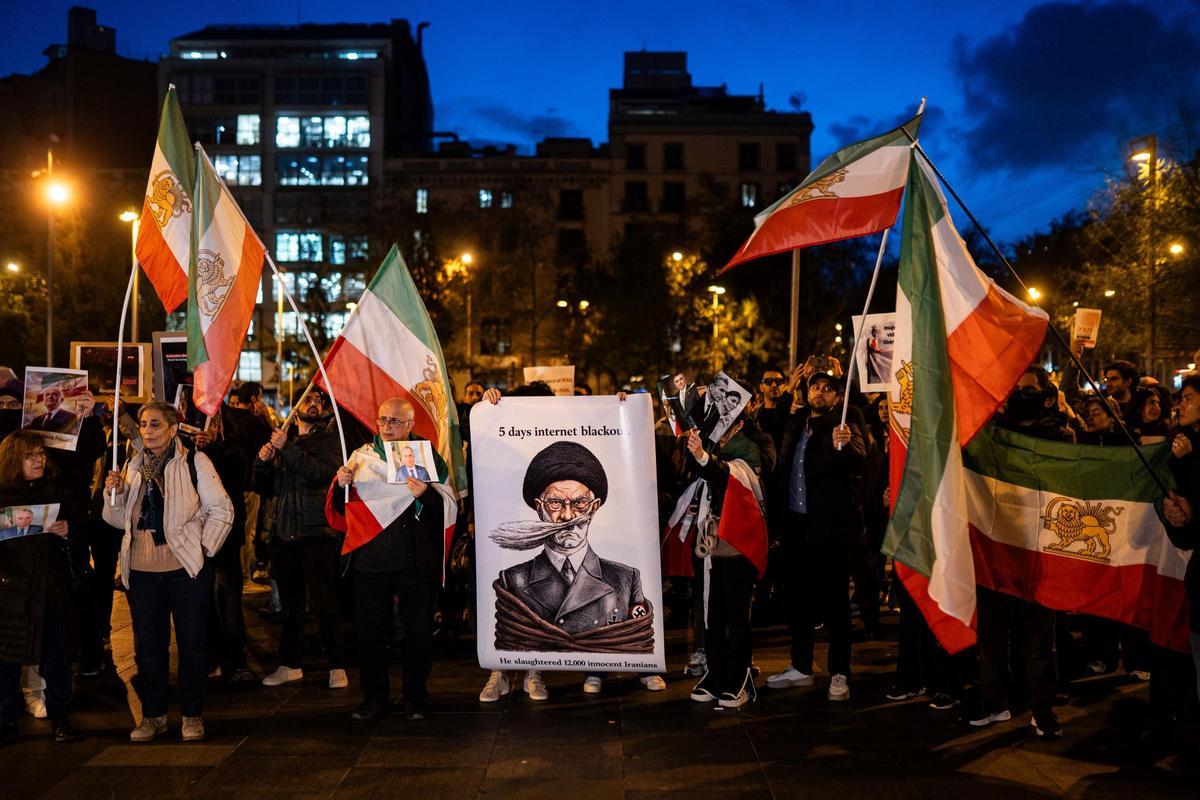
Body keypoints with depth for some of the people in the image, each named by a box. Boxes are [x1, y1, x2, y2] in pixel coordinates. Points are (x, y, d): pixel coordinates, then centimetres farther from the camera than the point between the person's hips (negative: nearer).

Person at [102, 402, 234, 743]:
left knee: (192, 643, 4)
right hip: (142, 571, 4)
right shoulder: (134, 467, 12)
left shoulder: (194, 462, -3)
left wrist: (205, 547, -7)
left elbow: (221, 509, -1)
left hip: (186, 568, -4)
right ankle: (153, 715, 22)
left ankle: (192, 715, 16)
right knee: (148, 645, 9)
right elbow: (121, 519, 16)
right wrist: (114, 493, -1)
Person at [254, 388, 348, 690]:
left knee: (324, 604, -5)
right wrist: (262, 461, -3)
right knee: (290, 603, 10)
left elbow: (322, 473, -16)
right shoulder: (283, 439, 17)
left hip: (316, 532, -5)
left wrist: (287, 449, -16)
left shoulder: (329, 439, 2)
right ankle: (290, 664, 20)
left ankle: (337, 667, 2)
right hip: (284, 532, 5)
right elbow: (265, 488, 16)